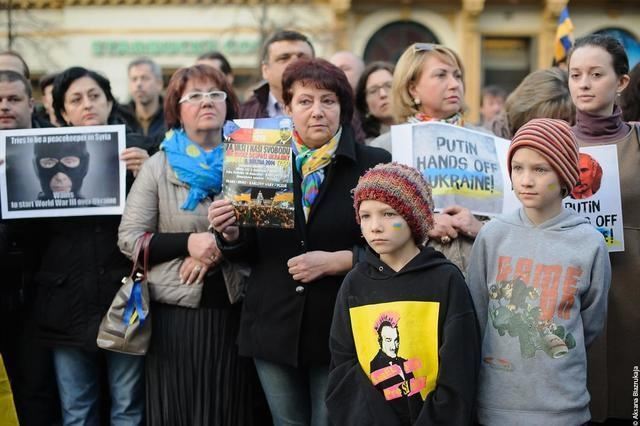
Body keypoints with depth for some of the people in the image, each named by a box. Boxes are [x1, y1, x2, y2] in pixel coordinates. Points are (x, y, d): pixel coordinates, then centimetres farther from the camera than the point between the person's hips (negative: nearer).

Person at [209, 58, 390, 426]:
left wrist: (336, 261, -17)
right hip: (274, 327, 3)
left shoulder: (373, 164, -3)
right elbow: (250, 250, 10)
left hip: (340, 328, -3)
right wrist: (231, 233, -11)